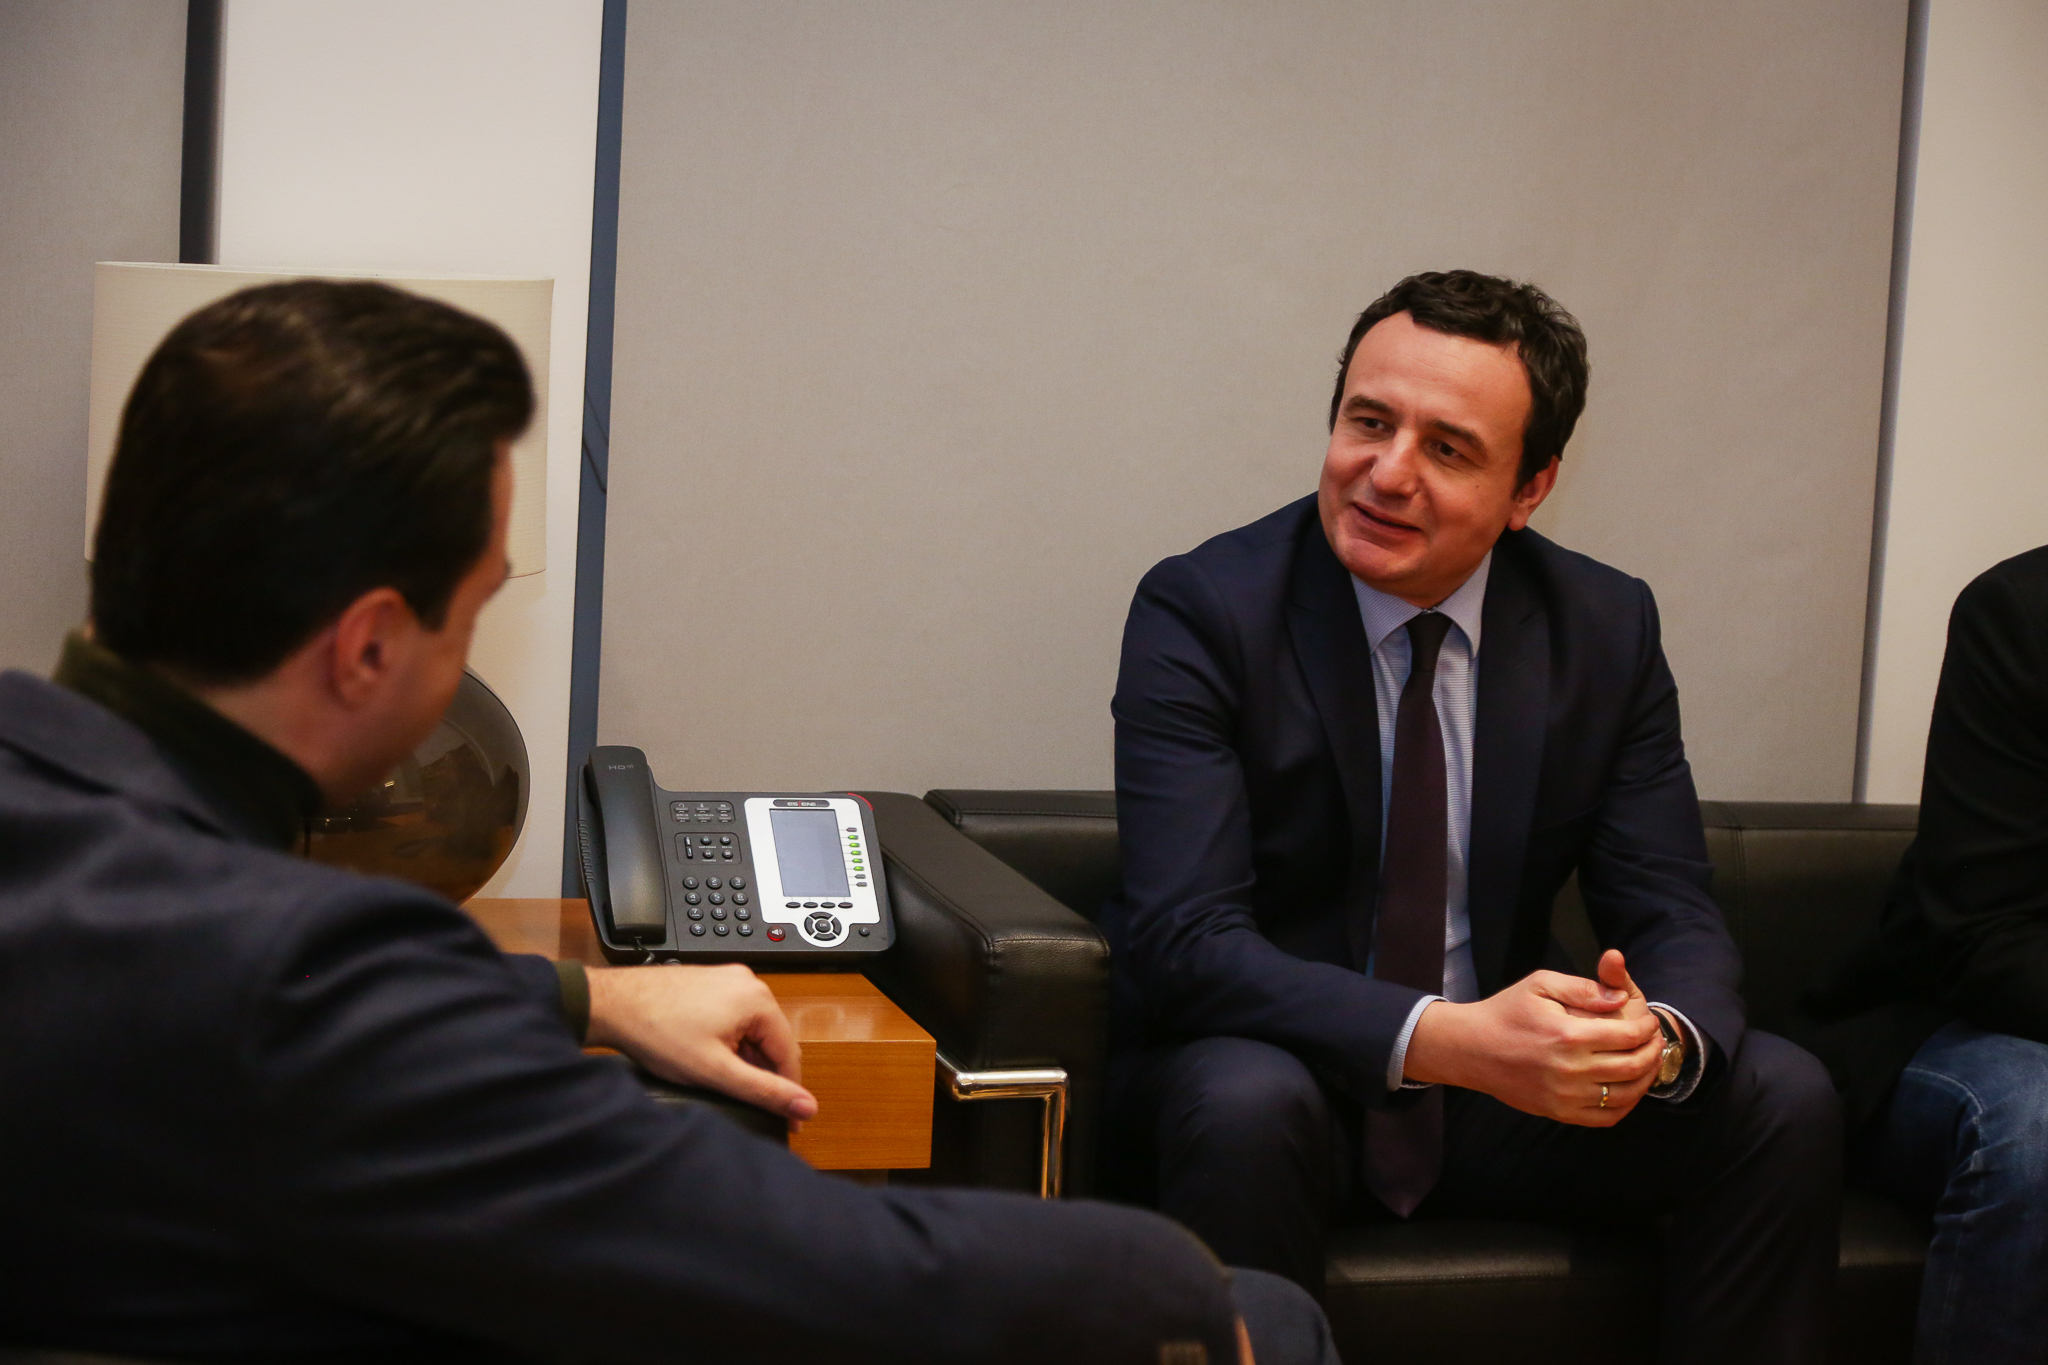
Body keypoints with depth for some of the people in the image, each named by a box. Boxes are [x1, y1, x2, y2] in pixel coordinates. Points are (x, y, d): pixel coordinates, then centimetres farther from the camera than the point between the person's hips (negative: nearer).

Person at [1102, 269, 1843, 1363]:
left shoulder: (1608, 630, -2)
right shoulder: (1203, 611, -15)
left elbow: (1672, 916, -3)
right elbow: (1183, 940, -24)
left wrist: (1657, 1036, -29)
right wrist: (1446, 1039, -39)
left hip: (1503, 1086, 4)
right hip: (1273, 1075, -4)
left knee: (1784, 1100, -15)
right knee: (1246, 1104, -36)